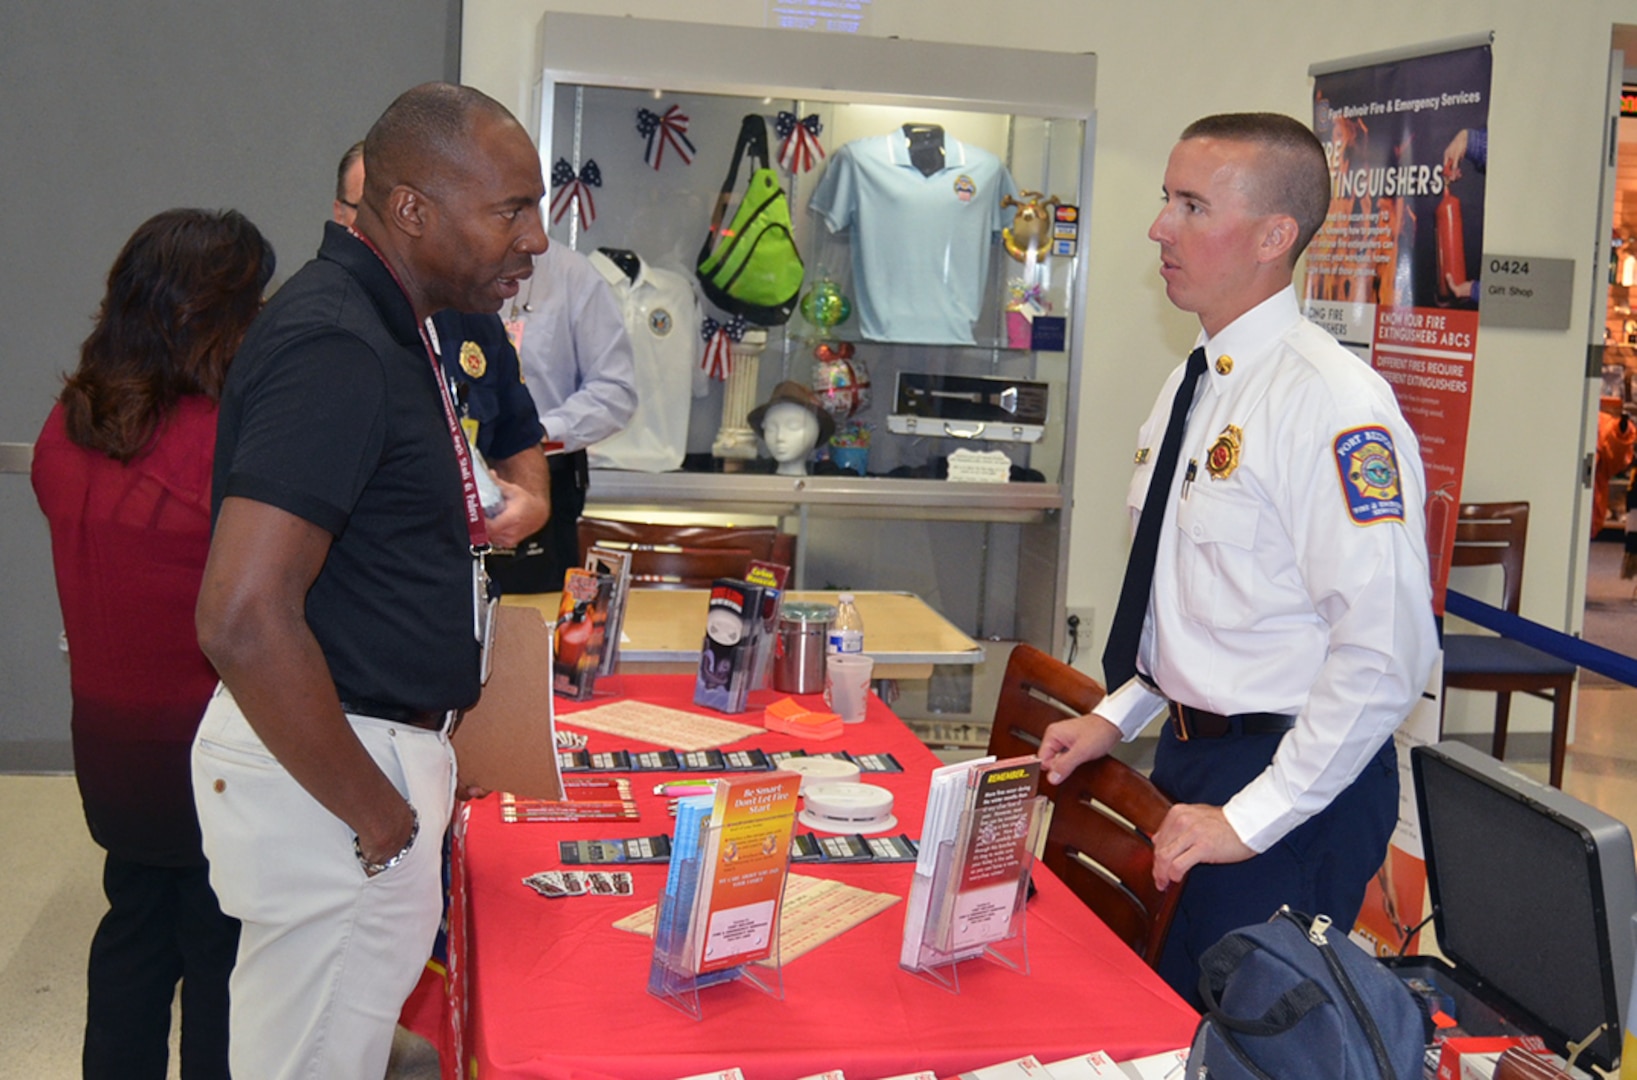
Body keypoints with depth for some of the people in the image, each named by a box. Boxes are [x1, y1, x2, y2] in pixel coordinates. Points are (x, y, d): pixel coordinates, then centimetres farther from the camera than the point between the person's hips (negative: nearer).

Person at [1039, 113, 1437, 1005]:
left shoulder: (1336, 404, -21)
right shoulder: (1193, 382, 9)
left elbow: (1385, 654, -24)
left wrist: (1250, 819, -20)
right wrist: (1118, 715, 12)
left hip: (1293, 789, -8)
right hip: (1191, 753, 8)